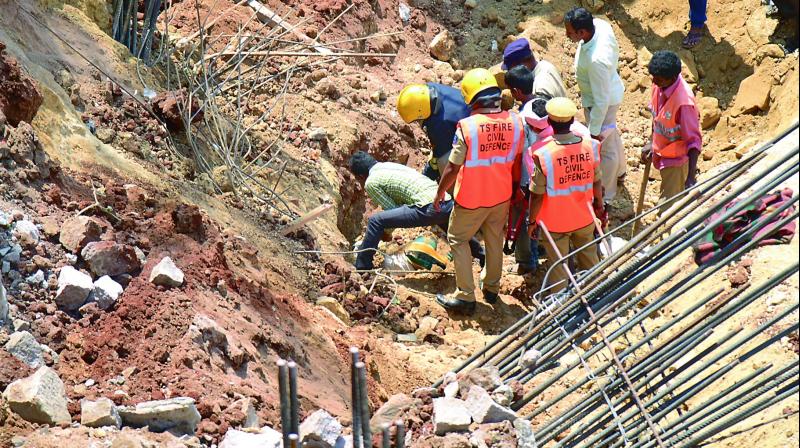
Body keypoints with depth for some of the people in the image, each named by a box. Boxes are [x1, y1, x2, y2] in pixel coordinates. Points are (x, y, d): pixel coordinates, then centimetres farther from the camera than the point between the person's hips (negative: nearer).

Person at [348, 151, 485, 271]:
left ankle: (362, 269, 0)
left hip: (428, 207, -8)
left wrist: (386, 233, 22)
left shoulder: (371, 183, 5)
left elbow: (392, 209, 6)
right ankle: (483, 257, 58)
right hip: (448, 203, 8)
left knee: (375, 222, -3)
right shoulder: (391, 165, 29)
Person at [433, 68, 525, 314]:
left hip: (471, 199, -4)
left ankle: (465, 296, 14)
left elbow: (453, 168, -18)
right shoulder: (514, 121, -12)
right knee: (494, 240, 24)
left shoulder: (467, 126, -25)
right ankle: (492, 288, 39)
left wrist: (440, 192, -1)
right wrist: (515, 184, 21)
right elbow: (517, 159, 3)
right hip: (501, 195, 4)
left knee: (458, 240, 15)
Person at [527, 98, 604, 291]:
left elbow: (537, 194, -18)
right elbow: (596, 181, -1)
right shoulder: (590, 146, -15)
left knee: (558, 268, 12)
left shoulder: (543, 153, -26)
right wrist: (599, 205, 18)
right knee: (590, 261, 24)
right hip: (584, 218, 3)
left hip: (555, 222, -3)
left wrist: (532, 220, -2)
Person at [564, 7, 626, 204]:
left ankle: (605, 195, 42)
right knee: (611, 134, 34)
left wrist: (594, 129, -18)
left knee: (605, 147, 17)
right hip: (611, 87, 8)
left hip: (603, 103, -8)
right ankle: (619, 170, 62)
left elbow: (601, 100, -31)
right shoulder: (600, 24, -22)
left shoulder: (596, 60, -45)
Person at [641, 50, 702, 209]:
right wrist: (651, 144, 14)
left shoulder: (684, 103, -35)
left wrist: (691, 177, -33)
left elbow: (694, 140, -30)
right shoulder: (659, 85, -12)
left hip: (676, 160, -7)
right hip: (662, 153, 7)